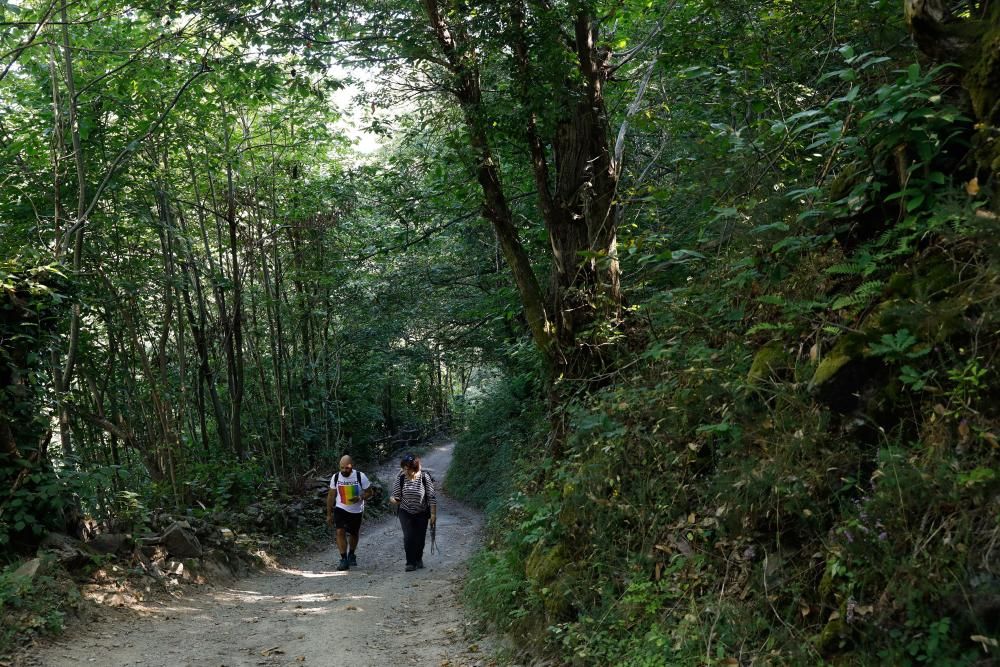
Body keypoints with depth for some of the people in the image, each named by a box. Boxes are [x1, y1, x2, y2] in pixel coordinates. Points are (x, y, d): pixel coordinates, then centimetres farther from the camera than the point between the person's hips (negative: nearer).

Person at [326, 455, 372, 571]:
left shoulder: (360, 476, -14)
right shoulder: (335, 477, -7)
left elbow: (369, 492, -6)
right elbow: (331, 496, 4)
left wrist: (360, 498, -27)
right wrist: (329, 514, 5)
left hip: (356, 511, 0)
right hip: (340, 509, 0)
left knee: (353, 534, 15)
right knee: (340, 532, -18)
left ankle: (351, 554, 41)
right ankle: (344, 559, -14)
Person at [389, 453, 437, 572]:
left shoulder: (425, 477, -15)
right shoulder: (401, 477, -11)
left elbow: (432, 497, -10)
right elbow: (396, 494, -2)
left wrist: (433, 514, -11)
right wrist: (393, 499, -26)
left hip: (421, 514, 0)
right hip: (405, 513, 0)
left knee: (420, 539, 9)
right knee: (408, 537, -13)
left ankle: (418, 559, 34)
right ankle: (410, 563, 0)